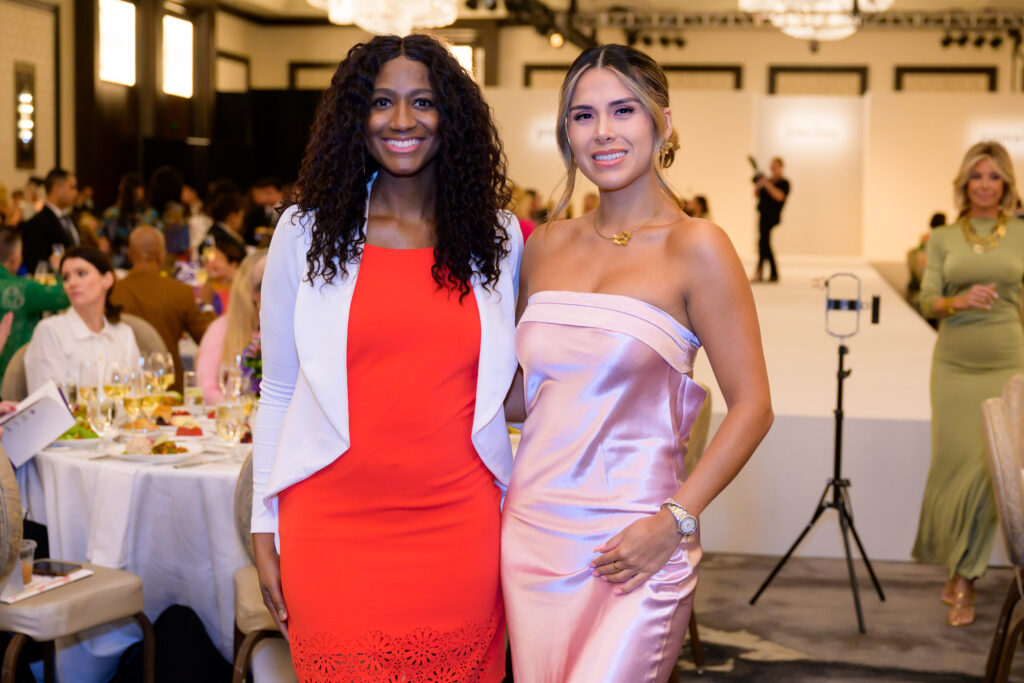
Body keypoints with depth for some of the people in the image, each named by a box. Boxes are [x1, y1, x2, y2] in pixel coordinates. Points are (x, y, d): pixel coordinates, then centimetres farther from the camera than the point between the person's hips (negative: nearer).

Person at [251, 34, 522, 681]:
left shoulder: (499, 239, 6)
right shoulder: (307, 232, 3)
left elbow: (531, 388, 12)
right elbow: (278, 395, 6)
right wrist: (265, 532, 4)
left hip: (458, 529, 1)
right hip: (334, 527, -1)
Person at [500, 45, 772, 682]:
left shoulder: (695, 247, -7)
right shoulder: (548, 245, 8)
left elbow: (752, 407, -8)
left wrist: (676, 520, -15)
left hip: (630, 545, -5)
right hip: (531, 530, 5)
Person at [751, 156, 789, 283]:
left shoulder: (784, 182, -3)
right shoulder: (768, 180, 17)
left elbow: (779, 196, -19)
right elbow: (756, 195, 17)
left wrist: (767, 185, -21)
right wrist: (757, 186, -3)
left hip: (772, 216, -8)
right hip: (762, 215, 8)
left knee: (763, 242, -19)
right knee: (765, 244, 8)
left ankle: (759, 272, -27)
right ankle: (773, 274, 13)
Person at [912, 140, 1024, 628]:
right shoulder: (943, 238, 6)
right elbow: (927, 300, 0)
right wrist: (958, 301, -20)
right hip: (954, 364, 1)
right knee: (953, 464, 2)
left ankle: (964, 577, 6)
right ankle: (960, 567, 22)